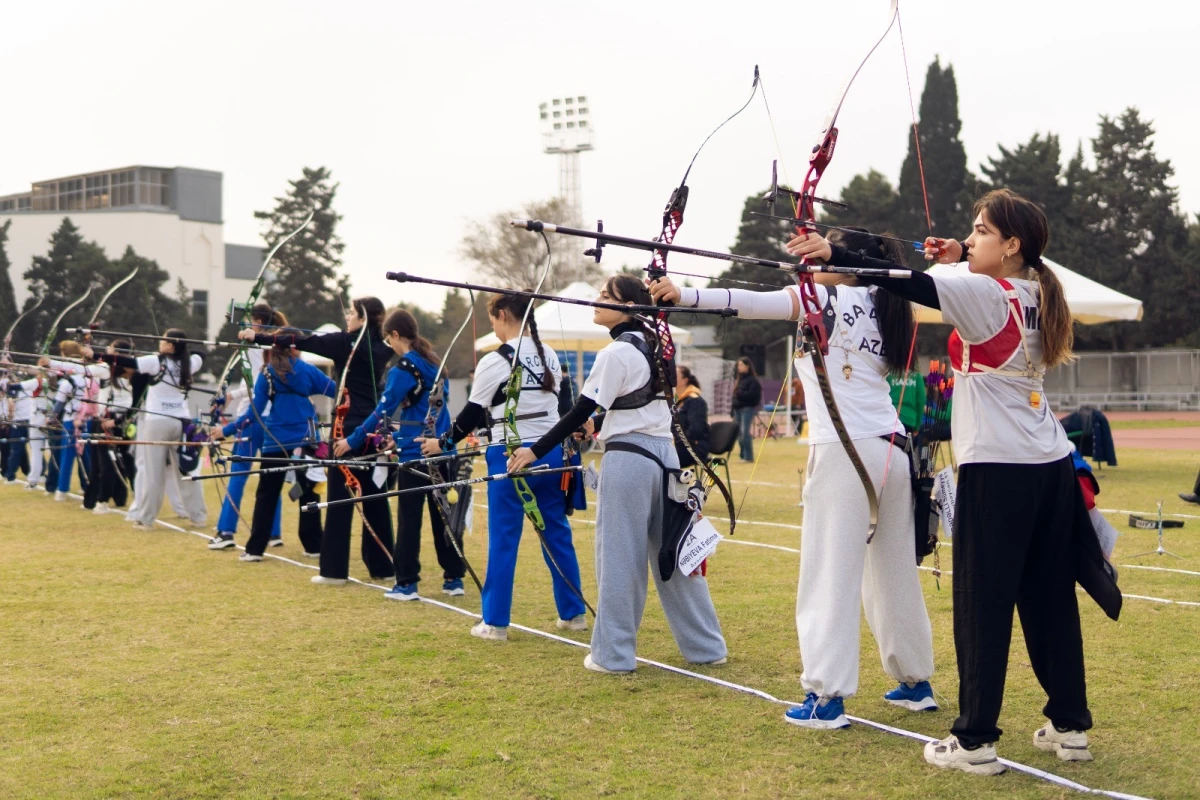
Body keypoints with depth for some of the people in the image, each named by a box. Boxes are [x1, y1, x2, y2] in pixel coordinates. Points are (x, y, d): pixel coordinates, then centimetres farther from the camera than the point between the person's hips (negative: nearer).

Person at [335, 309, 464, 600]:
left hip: (414, 453, -7)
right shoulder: (435, 364, 11)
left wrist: (352, 441, -5)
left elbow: (383, 411, -12)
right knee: (442, 515, 11)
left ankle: (407, 584, 0)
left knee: (409, 519, -1)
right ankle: (454, 579, 13)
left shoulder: (403, 370, -11)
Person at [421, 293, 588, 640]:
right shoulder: (548, 355, 7)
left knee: (503, 539, 1)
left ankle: (495, 622, 4)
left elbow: (472, 414, -3)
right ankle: (573, 613, 17)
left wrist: (443, 443, 11)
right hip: (551, 454, 6)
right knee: (557, 533, 12)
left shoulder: (494, 362, -10)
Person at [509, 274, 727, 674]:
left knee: (619, 556, -1)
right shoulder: (651, 347, 13)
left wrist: (535, 451, -9)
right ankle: (706, 645, 17)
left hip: (628, 458, -8)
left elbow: (579, 412, -13)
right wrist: (601, 423, 39)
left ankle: (613, 653, 6)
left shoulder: (616, 352, -12)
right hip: (663, 454, 8)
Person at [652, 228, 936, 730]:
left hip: (847, 450, -8)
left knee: (831, 573, -6)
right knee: (895, 570, 16)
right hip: (892, 449, 8)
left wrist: (684, 295, -23)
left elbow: (755, 304, -16)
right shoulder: (881, 309, 17)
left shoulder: (829, 299, -3)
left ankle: (826, 697, -6)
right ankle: (915, 682, 26)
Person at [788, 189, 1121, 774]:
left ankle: (974, 740, 1)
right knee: (1050, 598, 13)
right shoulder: (1031, 296, 11)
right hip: (1049, 467, 8)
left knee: (983, 603, -3)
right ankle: (1070, 725, 21)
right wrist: (960, 259, 22)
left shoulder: (985, 296, -12)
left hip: (997, 470, -8)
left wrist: (834, 255, -28)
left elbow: (910, 286, -22)